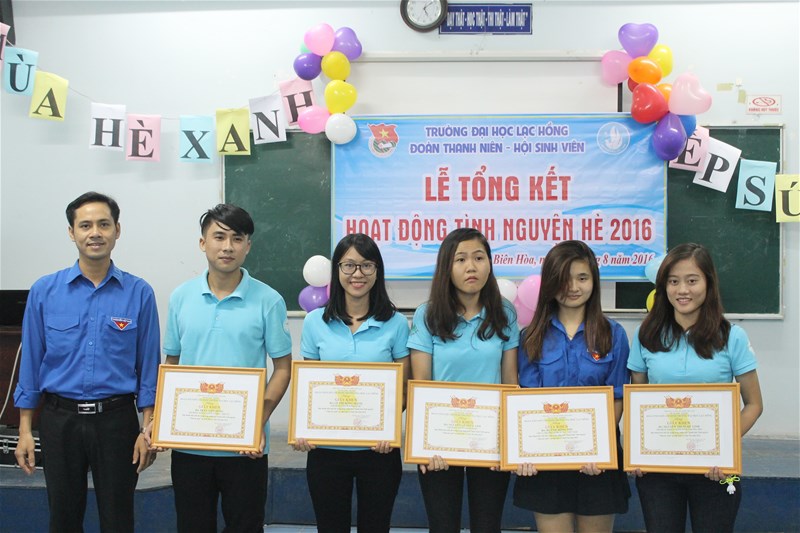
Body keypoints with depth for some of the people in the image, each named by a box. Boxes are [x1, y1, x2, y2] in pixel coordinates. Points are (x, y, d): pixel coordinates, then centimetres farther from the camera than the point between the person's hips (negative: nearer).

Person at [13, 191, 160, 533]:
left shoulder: (139, 293, -3)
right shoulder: (44, 291, 0)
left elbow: (148, 366, -1)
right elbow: (31, 363, 3)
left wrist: (149, 429, -4)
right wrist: (25, 431, 1)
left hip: (116, 419, -1)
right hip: (60, 419, 1)